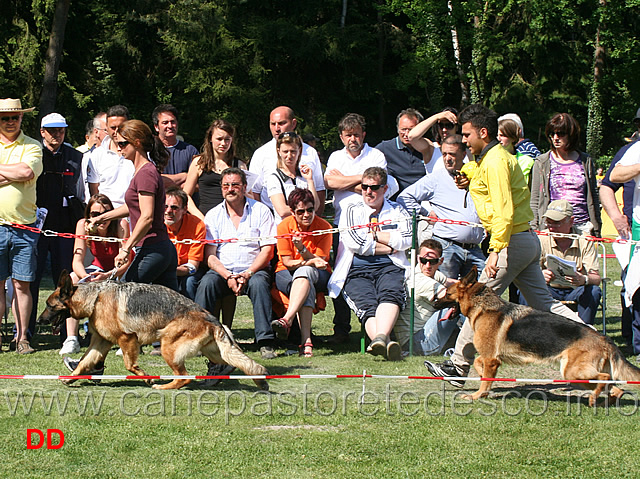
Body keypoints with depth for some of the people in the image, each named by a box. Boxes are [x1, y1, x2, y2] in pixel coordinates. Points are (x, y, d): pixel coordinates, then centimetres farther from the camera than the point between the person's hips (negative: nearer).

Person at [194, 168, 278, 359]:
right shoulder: (213, 215, 8)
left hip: (253, 270, -1)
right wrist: (228, 276, -15)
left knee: (259, 283, -34)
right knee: (207, 282, -30)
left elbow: (267, 251, -1)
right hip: (223, 271, 1)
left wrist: (247, 275, -16)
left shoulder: (261, 211, 4)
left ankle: (266, 342, -34)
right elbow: (210, 255, 3)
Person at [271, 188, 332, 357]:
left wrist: (301, 248, -28)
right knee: (307, 287, -35)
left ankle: (287, 320, -56)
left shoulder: (324, 227, -6)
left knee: (305, 272, -37)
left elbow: (319, 261, -10)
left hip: (318, 275, 0)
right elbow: (287, 261, -6)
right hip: (287, 274, 0)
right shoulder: (285, 226, -5)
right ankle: (306, 339, -52)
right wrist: (311, 262, -23)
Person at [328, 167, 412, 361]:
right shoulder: (351, 210, 18)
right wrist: (388, 247, 4)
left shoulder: (398, 211, 21)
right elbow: (353, 242, 1)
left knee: (390, 294, -35)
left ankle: (380, 338, -59)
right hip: (357, 270, 0)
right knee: (367, 305, -31)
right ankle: (387, 343, -57)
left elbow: (406, 240, 3)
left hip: (389, 267, 0)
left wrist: (374, 234, 4)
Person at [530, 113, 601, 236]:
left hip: (582, 226, 1)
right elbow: (535, 200, 8)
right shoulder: (542, 163, 8)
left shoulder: (586, 161, 12)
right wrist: (534, 230, 0)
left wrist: (596, 229, 12)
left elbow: (594, 197, 16)